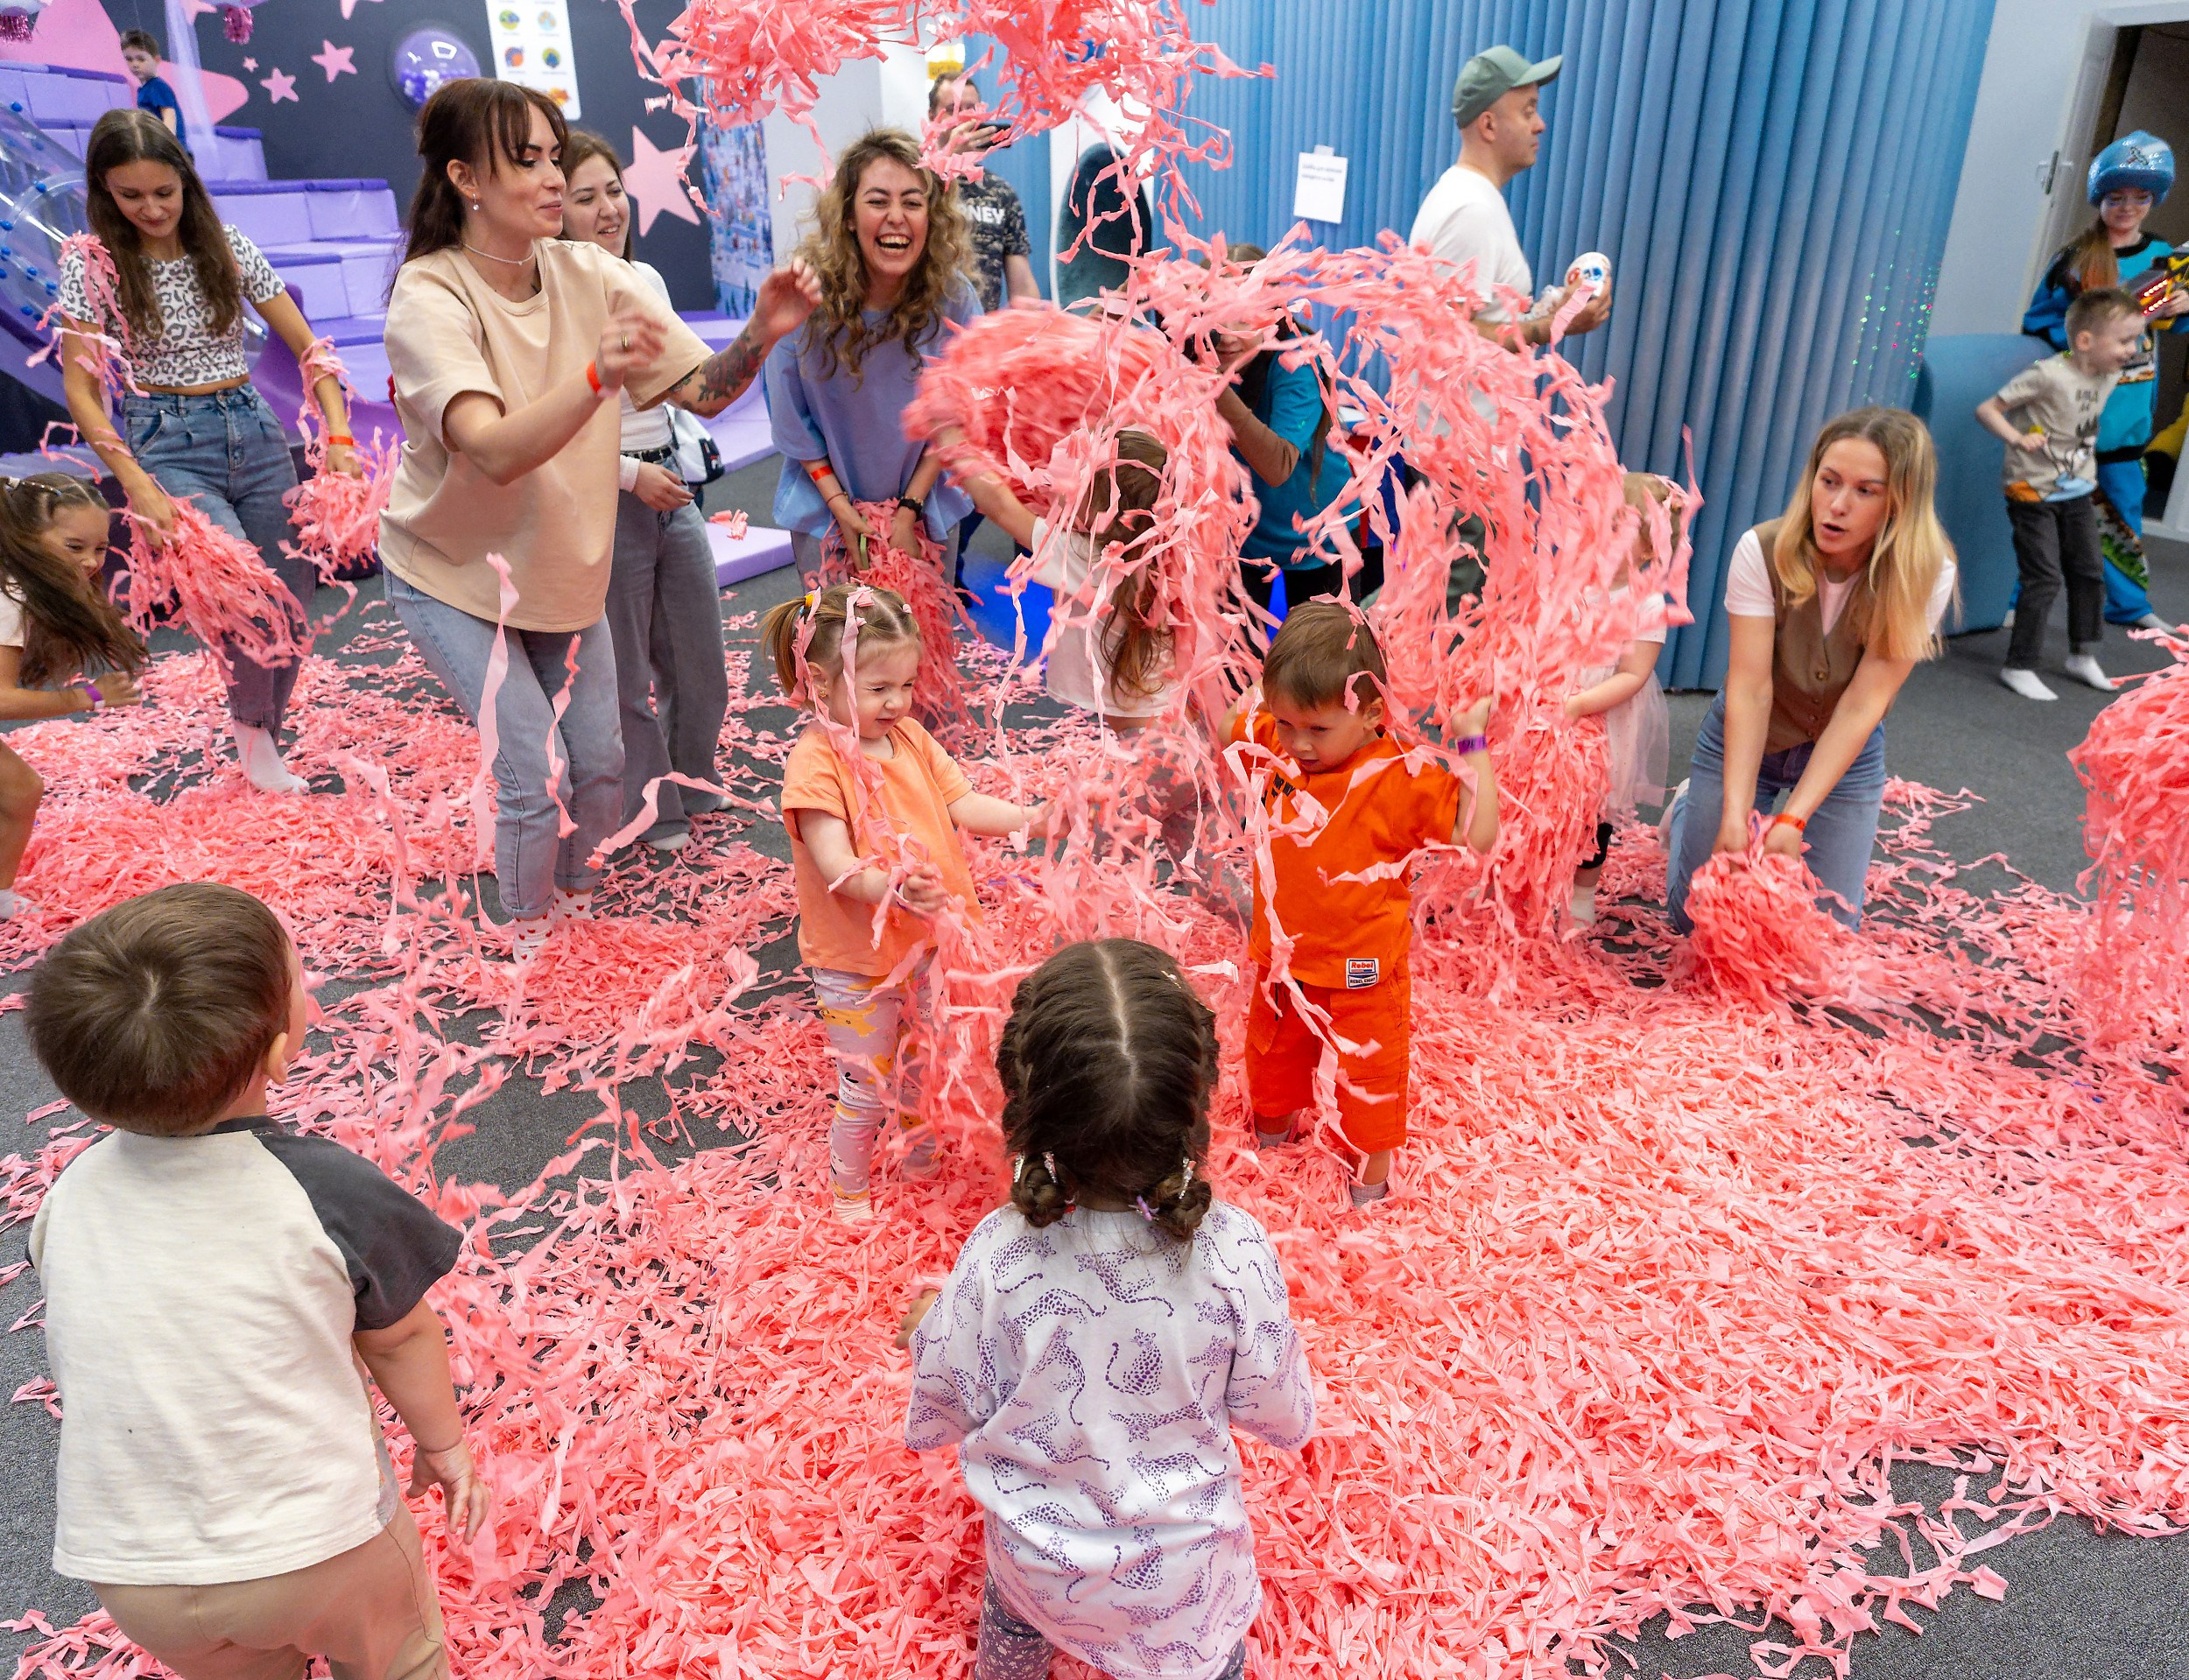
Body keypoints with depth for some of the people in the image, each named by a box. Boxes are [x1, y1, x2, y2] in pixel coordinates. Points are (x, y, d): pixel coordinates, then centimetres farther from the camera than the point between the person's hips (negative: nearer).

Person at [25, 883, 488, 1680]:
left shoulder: (67, 1196, -11)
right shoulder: (329, 1189, -23)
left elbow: (86, 1360, 5)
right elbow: (403, 1339, -8)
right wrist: (443, 1441, 11)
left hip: (133, 1581, 4)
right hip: (316, 1545, -3)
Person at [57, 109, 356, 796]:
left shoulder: (230, 247, 4)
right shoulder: (91, 263, -2)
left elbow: (308, 346, 6)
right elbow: (81, 389, -5)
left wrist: (338, 437, -10)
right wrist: (139, 486, -18)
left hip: (255, 430, 4)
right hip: (167, 444, -4)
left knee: (293, 602, 5)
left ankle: (264, 740, 27)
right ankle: (249, 724, -1)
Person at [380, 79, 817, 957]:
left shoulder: (589, 274, -9)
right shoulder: (429, 296, -23)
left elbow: (702, 391, -13)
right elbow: (493, 452, -39)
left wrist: (760, 335, -32)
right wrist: (600, 376, -53)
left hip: (563, 564, 5)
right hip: (454, 573, -4)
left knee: (600, 762, 7)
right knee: (536, 769, -9)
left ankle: (576, 900, 36)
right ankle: (529, 940, 17)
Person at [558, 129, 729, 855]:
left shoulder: (647, 279, 7)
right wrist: (631, 475, -17)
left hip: (669, 485, 7)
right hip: (601, 502, -7)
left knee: (701, 654, 16)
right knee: (628, 673, 6)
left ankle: (693, 787, 38)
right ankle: (654, 816, 24)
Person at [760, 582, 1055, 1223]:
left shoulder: (911, 738, 1)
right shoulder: (816, 763, -22)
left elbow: (962, 804, 1)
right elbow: (834, 864, -29)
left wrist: (1026, 817, -16)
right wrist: (892, 891, -47)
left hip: (928, 943, 7)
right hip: (857, 960, -6)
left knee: (925, 1070, 25)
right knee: (866, 1088, 9)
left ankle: (924, 1160, 51)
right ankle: (849, 1191, 34)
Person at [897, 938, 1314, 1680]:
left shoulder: (995, 1257, -31)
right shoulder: (1235, 1255, -32)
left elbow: (941, 1420, -13)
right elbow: (1284, 1420, -14)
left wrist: (924, 1329, 6)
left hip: (1038, 1560, 1)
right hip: (1184, 1577, 0)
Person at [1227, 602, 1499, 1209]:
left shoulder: (1401, 778, -24)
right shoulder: (1273, 746, -8)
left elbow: (1479, 835, -24)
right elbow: (1225, 731, 12)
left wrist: (1474, 748, -28)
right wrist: (1265, 694, -3)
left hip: (1360, 971, -5)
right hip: (1284, 957, 5)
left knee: (1371, 1071, 14)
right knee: (1273, 1056, 27)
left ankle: (1373, 1176, 36)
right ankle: (1274, 1131, 54)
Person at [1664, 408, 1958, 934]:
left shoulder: (1926, 576, -22)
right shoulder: (1763, 551, -26)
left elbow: (1862, 706, -26)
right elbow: (1750, 691, -27)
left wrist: (1793, 819, -34)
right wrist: (1735, 813, -35)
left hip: (1846, 753, 1)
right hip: (1743, 738, -1)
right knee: (1696, 915, 5)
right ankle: (1690, 807, 34)